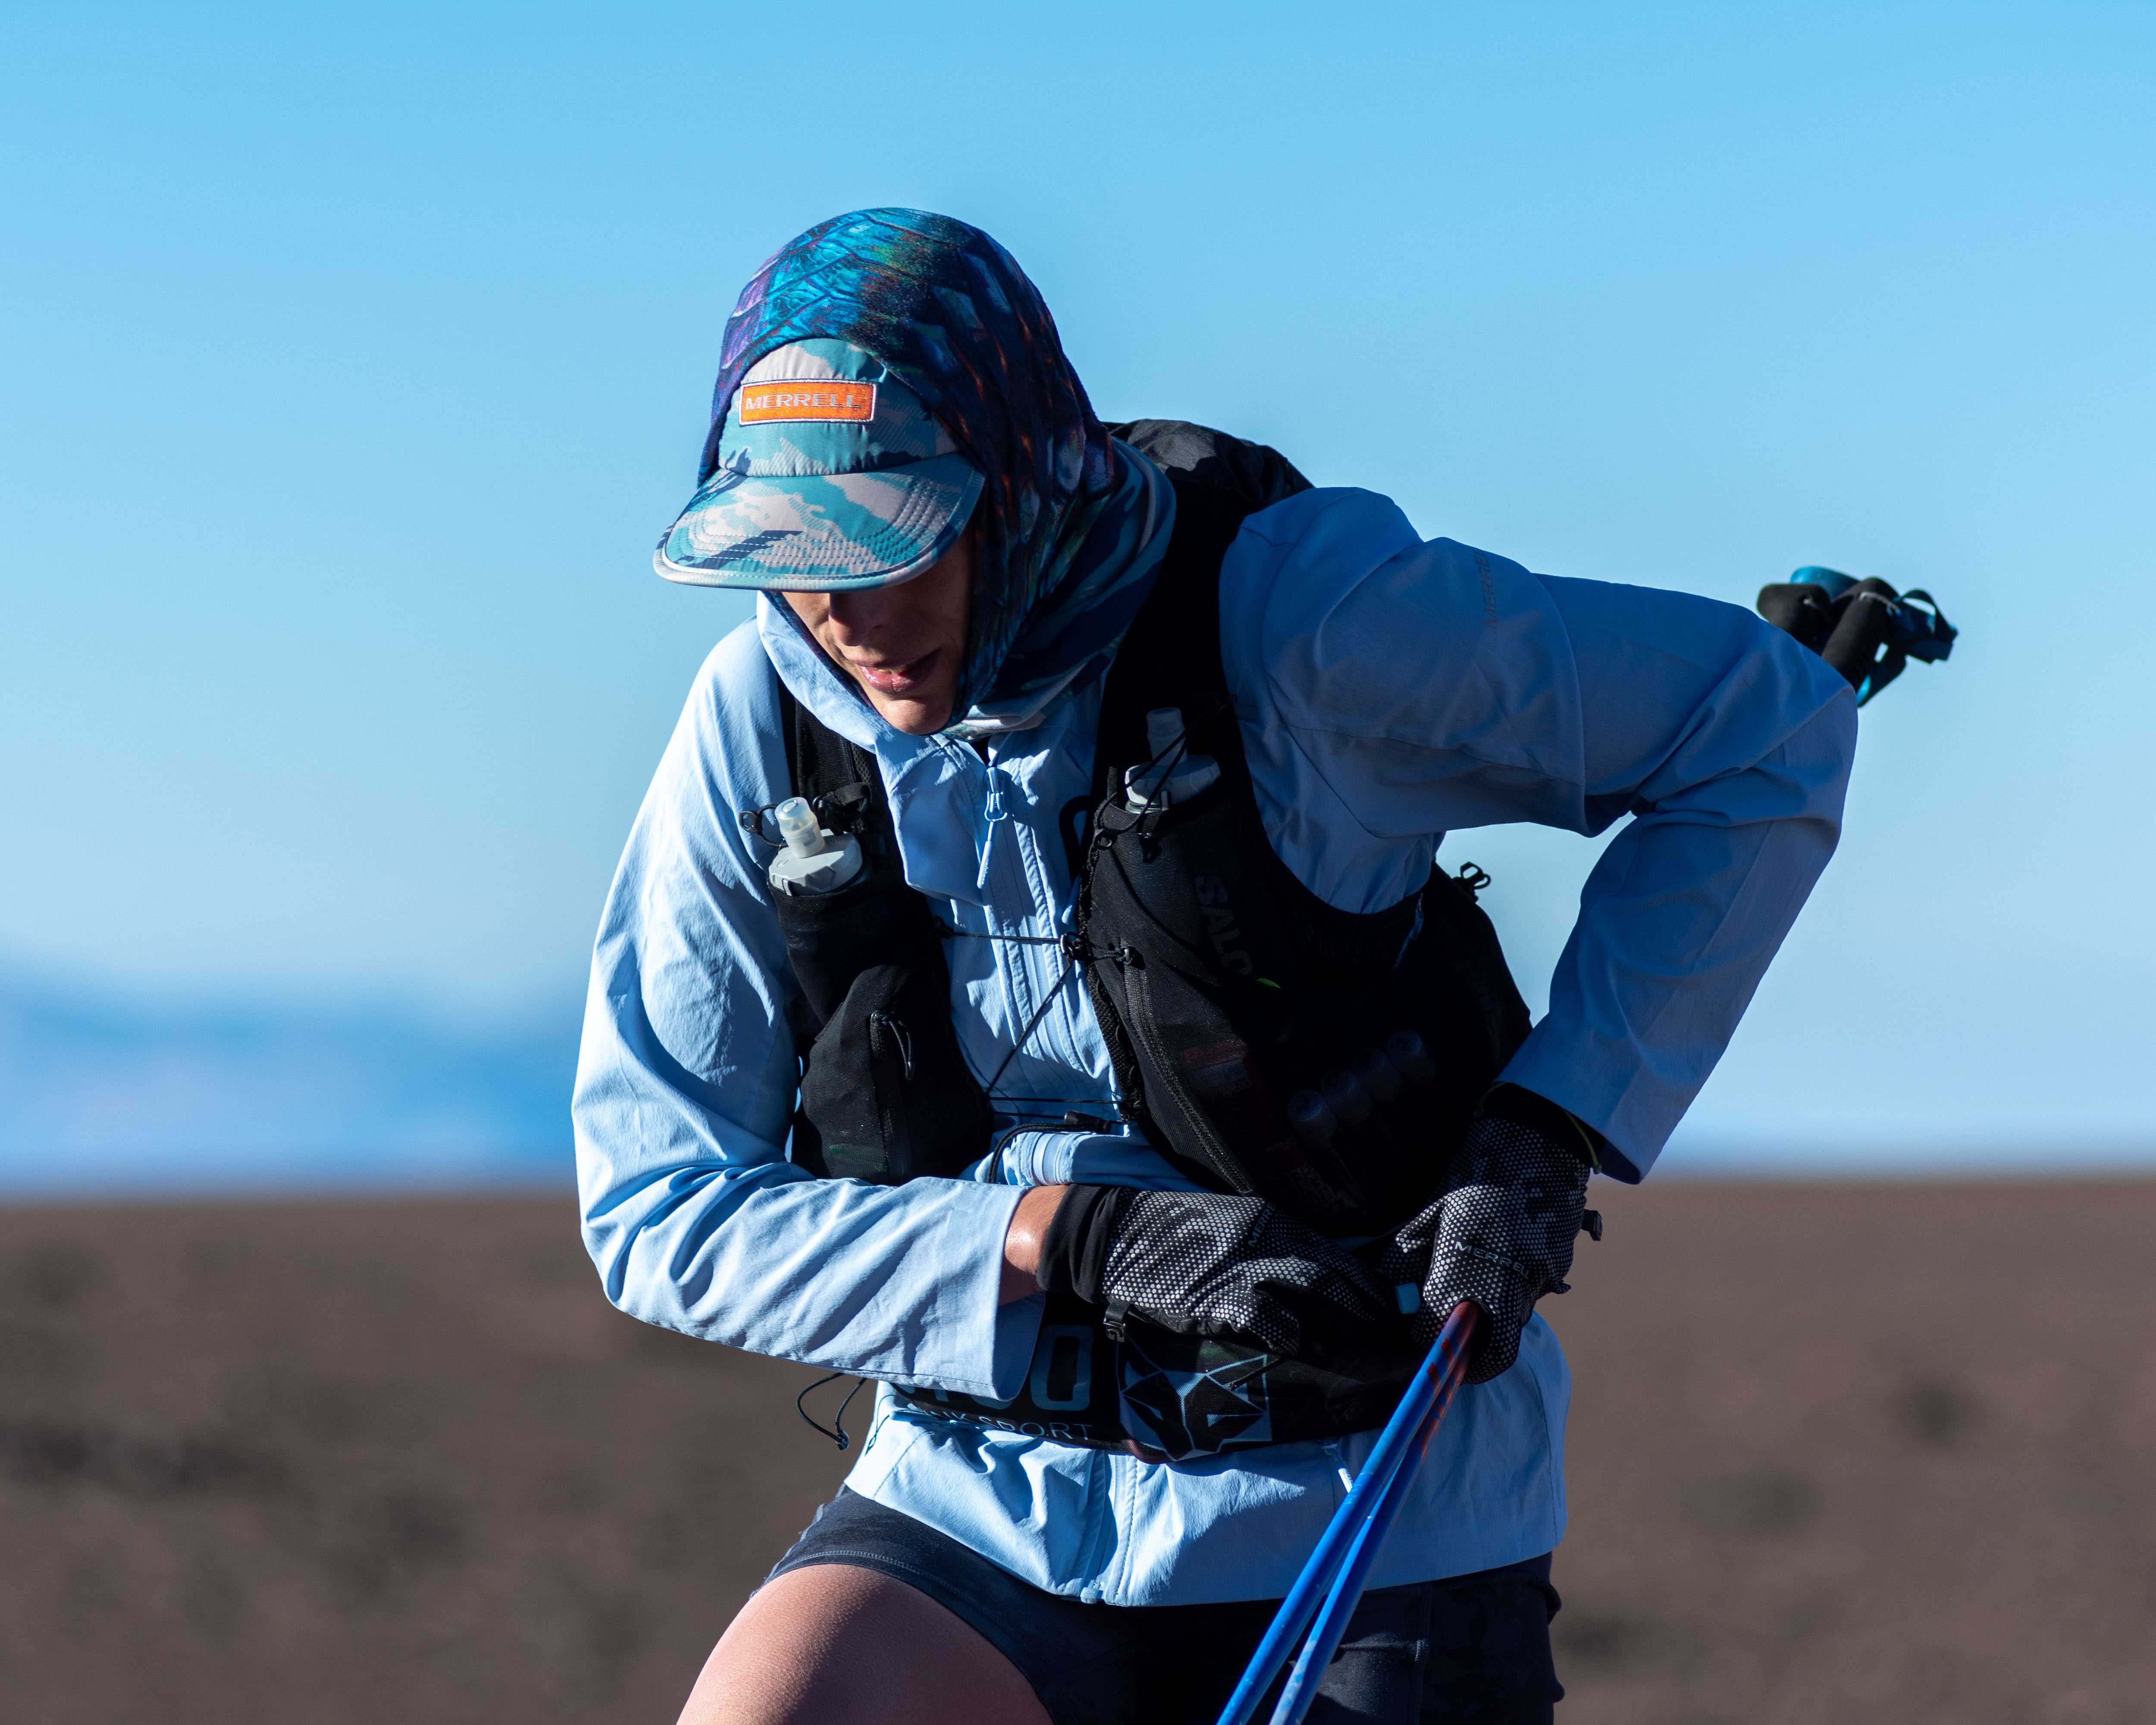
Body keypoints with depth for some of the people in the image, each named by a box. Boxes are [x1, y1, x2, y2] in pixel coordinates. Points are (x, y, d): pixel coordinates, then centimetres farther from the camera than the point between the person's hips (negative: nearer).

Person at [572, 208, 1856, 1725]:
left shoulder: (1292, 608, -14)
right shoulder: (759, 724, -6)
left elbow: (1772, 728, -5)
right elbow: (657, 1211, -5)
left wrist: (1548, 1130, -13)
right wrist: (1073, 1237, -19)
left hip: (1367, 1513, -2)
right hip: (983, 1502, 2)